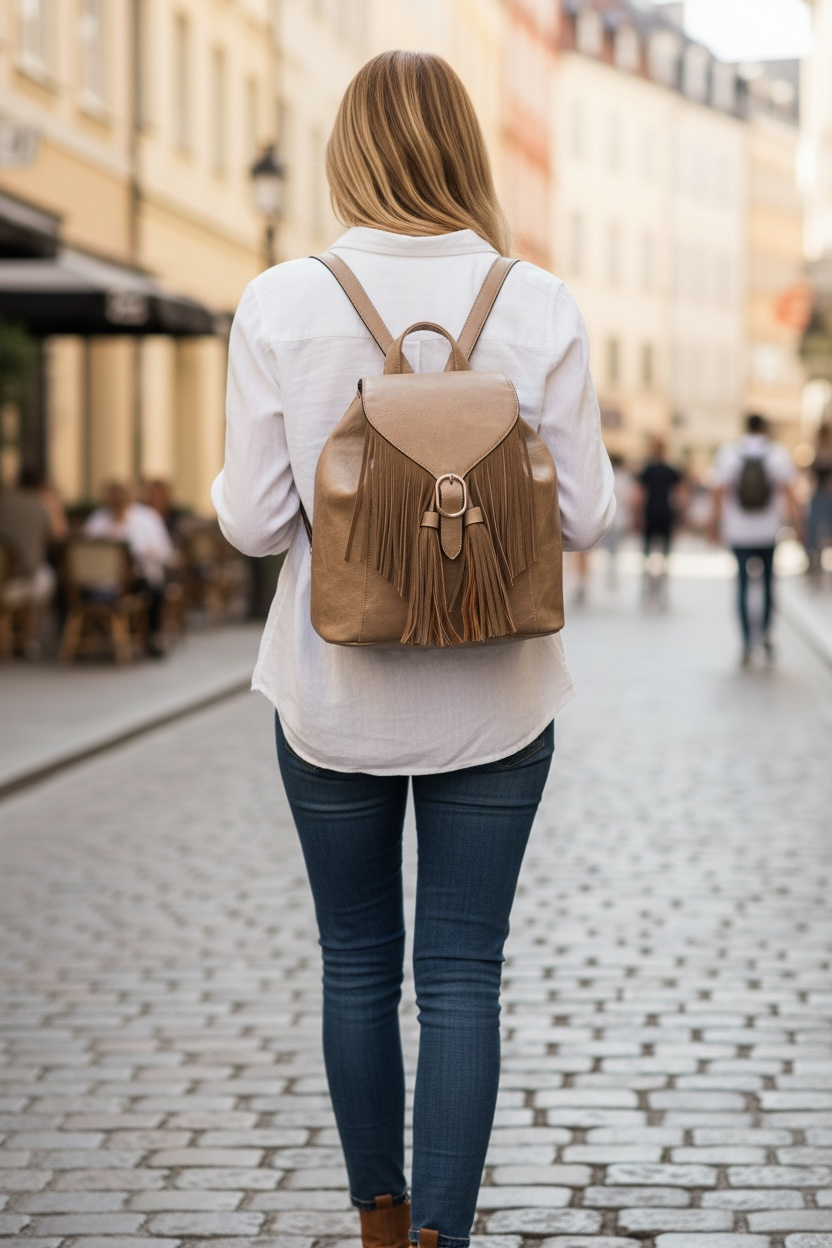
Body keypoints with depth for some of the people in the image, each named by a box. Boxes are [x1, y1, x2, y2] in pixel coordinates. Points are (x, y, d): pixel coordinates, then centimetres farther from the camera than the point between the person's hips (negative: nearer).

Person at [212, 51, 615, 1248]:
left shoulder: (282, 306, -10)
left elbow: (254, 521, -9)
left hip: (335, 695, 0)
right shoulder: (539, 306, -8)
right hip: (494, 699, 0)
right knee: (462, 975, 6)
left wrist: (229, 485, 13)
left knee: (358, 965, 16)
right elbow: (585, 516, -5)